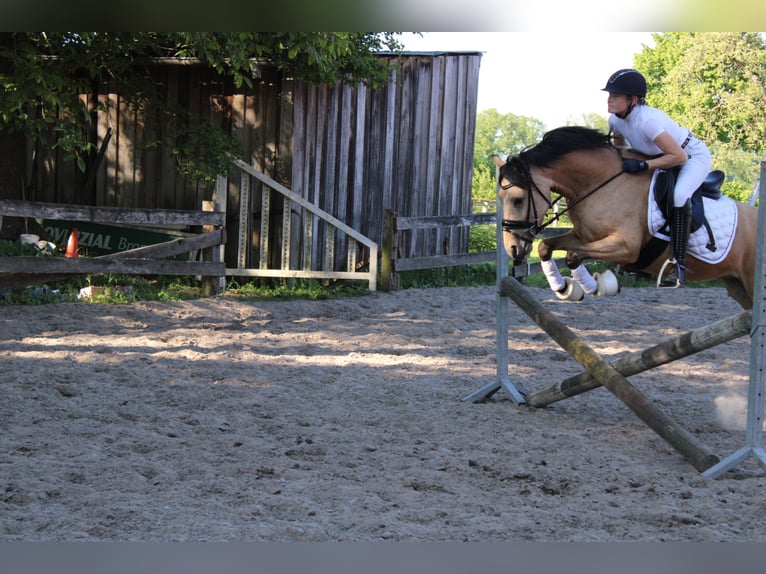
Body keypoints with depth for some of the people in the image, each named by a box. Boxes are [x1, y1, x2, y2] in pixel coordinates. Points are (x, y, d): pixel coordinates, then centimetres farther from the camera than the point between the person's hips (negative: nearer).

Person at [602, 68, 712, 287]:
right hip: (662, 156, 9)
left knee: (678, 196, -34)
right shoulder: (615, 120, -13)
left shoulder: (647, 120, -37)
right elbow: (620, 147, 9)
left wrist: (642, 165, -38)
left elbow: (679, 156, -36)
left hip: (694, 156, -9)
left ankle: (678, 262, -30)